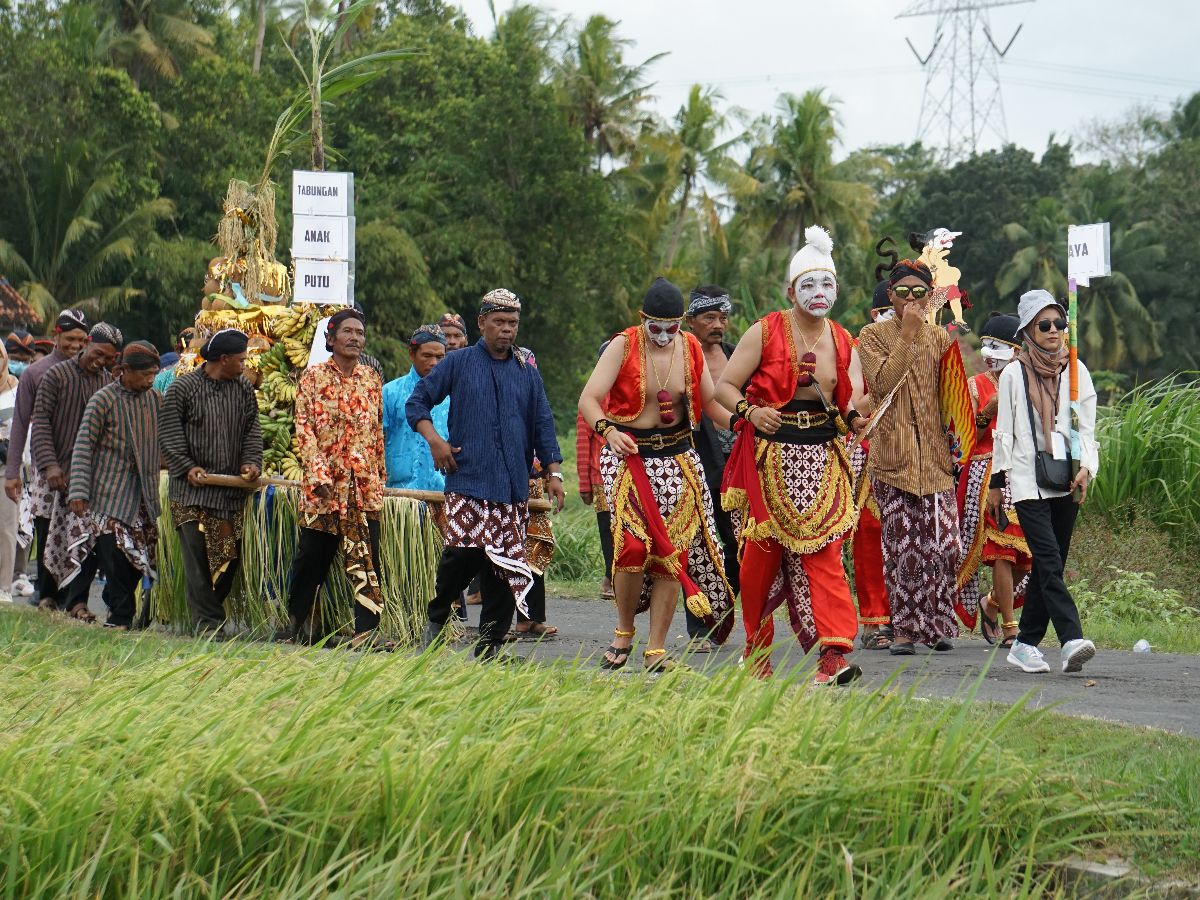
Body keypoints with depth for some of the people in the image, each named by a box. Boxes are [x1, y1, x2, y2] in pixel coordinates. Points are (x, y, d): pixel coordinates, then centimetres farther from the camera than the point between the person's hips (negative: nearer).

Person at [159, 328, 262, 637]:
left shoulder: (244, 389, 11)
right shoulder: (182, 388, -2)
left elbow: (252, 430, 12)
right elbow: (168, 435, -2)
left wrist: (252, 462, -6)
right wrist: (187, 467, -13)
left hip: (233, 489, 4)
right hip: (192, 490, -4)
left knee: (229, 556, 3)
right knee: (197, 557, -10)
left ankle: (211, 611, 17)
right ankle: (207, 623, -9)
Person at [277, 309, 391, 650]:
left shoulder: (372, 379, 11)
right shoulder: (313, 377, 1)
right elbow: (304, 427, -4)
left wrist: (380, 475, 12)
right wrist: (318, 472, -14)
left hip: (364, 484, 2)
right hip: (324, 482, -2)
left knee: (367, 557, -6)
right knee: (313, 555, 5)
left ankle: (366, 631, -9)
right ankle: (294, 620, 23)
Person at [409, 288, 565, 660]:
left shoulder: (527, 373, 15)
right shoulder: (458, 363, 7)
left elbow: (543, 424, 16)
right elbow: (417, 402, 8)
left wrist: (554, 472, 8)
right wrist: (434, 439, -6)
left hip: (513, 487, 3)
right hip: (467, 480, -3)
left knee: (507, 564, -2)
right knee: (463, 552, -16)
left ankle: (490, 645, 4)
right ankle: (436, 618, 8)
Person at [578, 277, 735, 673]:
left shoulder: (691, 349, 4)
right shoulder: (623, 346, -7)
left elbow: (711, 403, 10)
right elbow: (589, 399, -14)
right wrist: (607, 429, -35)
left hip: (677, 458, 4)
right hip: (628, 453, -4)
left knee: (675, 549, -3)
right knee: (635, 542, -19)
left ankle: (656, 651, 3)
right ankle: (624, 632, 4)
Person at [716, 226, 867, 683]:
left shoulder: (843, 343, 9)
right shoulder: (765, 332, -2)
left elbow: (853, 399, 4)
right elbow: (725, 386, -2)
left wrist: (854, 414, -19)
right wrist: (749, 411, -21)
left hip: (822, 457, 2)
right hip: (770, 454, -2)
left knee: (822, 551, -10)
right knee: (762, 555, 2)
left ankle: (834, 652, -18)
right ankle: (756, 648, 20)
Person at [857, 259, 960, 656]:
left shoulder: (940, 339, 14)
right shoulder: (874, 336, 3)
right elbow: (883, 382, -13)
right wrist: (908, 335, -13)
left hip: (936, 456, 3)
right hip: (892, 454, -3)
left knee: (945, 542, -5)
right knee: (901, 544, -5)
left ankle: (937, 624, 7)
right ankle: (904, 628, 1)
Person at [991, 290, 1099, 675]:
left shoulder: (1076, 372, 10)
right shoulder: (1014, 375, 3)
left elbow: (1087, 426, 9)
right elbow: (1004, 432, 6)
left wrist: (1086, 468, -7)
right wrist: (996, 483, 5)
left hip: (1065, 484, 4)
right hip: (1028, 481, -4)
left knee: (1048, 566, 6)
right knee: (1049, 561, -16)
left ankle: (1026, 643, 14)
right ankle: (1071, 640, -27)